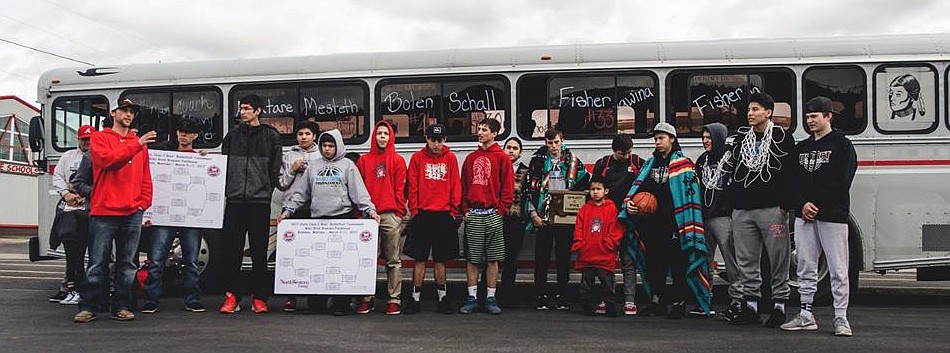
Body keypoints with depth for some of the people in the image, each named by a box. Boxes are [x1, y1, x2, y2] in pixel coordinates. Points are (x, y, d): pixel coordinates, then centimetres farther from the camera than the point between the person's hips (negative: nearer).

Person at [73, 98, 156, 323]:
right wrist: (136, 145, -20)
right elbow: (107, 159, -15)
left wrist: (144, 203, 4)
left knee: (127, 264, 6)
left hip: (132, 214, 3)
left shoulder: (139, 143, 16)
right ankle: (88, 307, 7)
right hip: (103, 213, -3)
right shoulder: (99, 138, 6)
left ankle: (122, 307, 12)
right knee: (97, 264, 0)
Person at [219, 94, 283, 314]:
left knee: (260, 252, 2)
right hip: (235, 200, 2)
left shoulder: (271, 136, 7)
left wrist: (266, 190, 0)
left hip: (260, 201, -2)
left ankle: (259, 297, 8)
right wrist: (227, 188, 7)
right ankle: (232, 296, 6)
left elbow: (275, 168, 6)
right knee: (231, 250, 0)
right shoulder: (233, 134, 13)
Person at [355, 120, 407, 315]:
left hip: (391, 215, -1)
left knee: (393, 260, 1)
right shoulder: (364, 160, 12)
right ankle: (367, 298, 10)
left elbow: (400, 189, 4)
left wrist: (399, 212, -4)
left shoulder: (398, 160, 8)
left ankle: (395, 299, 5)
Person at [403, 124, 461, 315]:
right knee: (420, 258, 2)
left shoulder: (450, 158, 7)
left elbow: (455, 186, 6)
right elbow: (412, 187, 2)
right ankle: (416, 297, 9)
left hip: (444, 215, 1)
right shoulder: (417, 158, 4)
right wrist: (414, 210, -4)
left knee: (441, 259, 8)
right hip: (422, 214, -1)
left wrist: (453, 210, 0)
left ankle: (442, 296, 16)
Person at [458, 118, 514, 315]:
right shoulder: (471, 158, 12)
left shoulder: (501, 158, 1)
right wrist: (465, 209, 4)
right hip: (473, 215, 3)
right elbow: (464, 186, 13)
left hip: (493, 214, -3)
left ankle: (491, 298, 10)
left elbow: (508, 187, -1)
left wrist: (501, 210, -7)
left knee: (493, 258, 3)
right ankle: (472, 298, 10)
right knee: (472, 258, 3)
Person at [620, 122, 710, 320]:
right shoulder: (650, 164, 18)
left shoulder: (683, 163, -2)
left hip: (673, 223, -6)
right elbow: (638, 186, 18)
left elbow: (689, 194, -8)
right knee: (653, 262, 11)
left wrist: (686, 226, -15)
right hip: (651, 223, 6)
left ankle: (678, 303, 6)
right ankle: (657, 301, 21)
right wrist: (629, 202, -4)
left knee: (678, 264, -2)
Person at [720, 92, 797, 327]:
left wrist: (785, 204, -11)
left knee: (778, 257, -1)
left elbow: (791, 173, -4)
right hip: (742, 209, 5)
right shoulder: (741, 137, 16)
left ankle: (779, 305, 8)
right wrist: (732, 198, 9)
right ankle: (750, 304, 15)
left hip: (771, 208, -5)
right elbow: (730, 169, 19)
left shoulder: (782, 138, 1)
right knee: (746, 260, 7)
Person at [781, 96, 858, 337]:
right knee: (805, 267, 7)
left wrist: (817, 206, -13)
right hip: (804, 216, 5)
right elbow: (794, 180, 12)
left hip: (832, 215, -5)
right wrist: (803, 204, -6)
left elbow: (841, 182, -8)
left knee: (838, 269, -3)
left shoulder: (842, 145, 1)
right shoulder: (802, 147, 18)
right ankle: (806, 314, 13)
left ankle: (841, 318, 2)